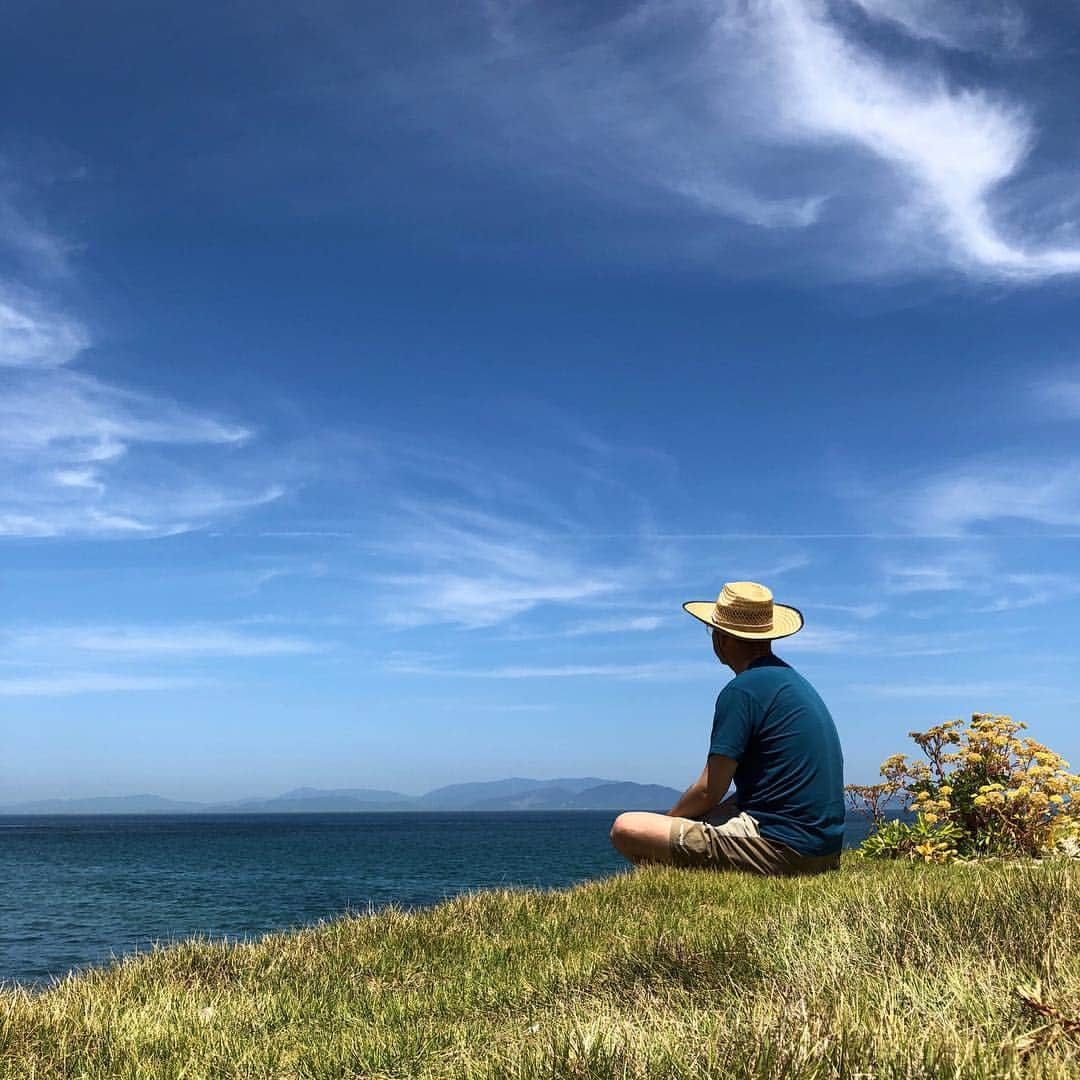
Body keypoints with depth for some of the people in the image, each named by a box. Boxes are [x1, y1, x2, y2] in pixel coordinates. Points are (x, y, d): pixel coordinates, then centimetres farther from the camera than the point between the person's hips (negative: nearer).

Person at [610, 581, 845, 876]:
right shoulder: (794, 679, 16)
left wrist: (667, 820, 7)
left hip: (780, 847, -10)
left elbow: (709, 792, -14)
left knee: (626, 829, -12)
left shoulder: (742, 691, -14)